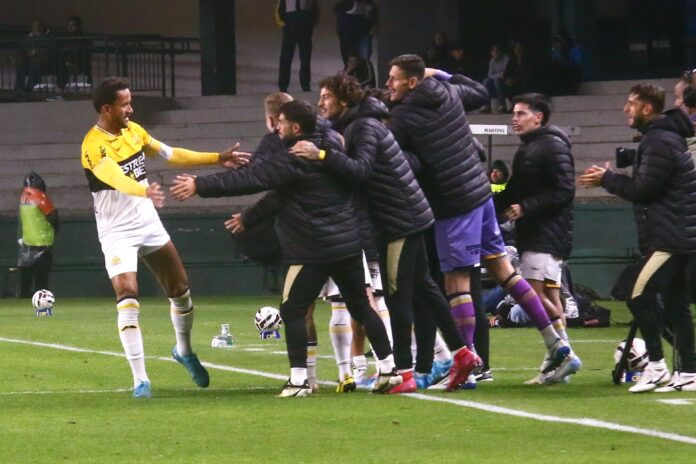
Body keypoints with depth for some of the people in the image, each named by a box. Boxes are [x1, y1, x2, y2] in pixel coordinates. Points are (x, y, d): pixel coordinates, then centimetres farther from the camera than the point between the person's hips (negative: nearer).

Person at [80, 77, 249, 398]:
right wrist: (145, 191, -60)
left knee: (180, 292, 14)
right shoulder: (94, 145, -22)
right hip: (117, 233, -7)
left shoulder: (133, 130, 2)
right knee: (128, 299, -20)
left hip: (149, 225, 7)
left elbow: (171, 155, 13)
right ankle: (140, 380, -16)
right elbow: (116, 178, -40)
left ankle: (184, 351, 40)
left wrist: (218, 158, 10)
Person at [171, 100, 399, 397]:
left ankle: (298, 379, -4)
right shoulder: (333, 147, 10)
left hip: (313, 250, -7)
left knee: (292, 310, 1)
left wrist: (200, 186, -14)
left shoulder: (291, 160, -15)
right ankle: (389, 369, 13)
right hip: (349, 243, 7)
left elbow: (248, 180, -17)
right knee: (361, 306, 14)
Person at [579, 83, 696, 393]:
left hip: (670, 237, -10)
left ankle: (656, 367, -8)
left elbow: (643, 189, -17)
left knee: (639, 297, -10)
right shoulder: (663, 136, 19)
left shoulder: (660, 141, -14)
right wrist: (610, 180, 11)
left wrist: (607, 179, -4)